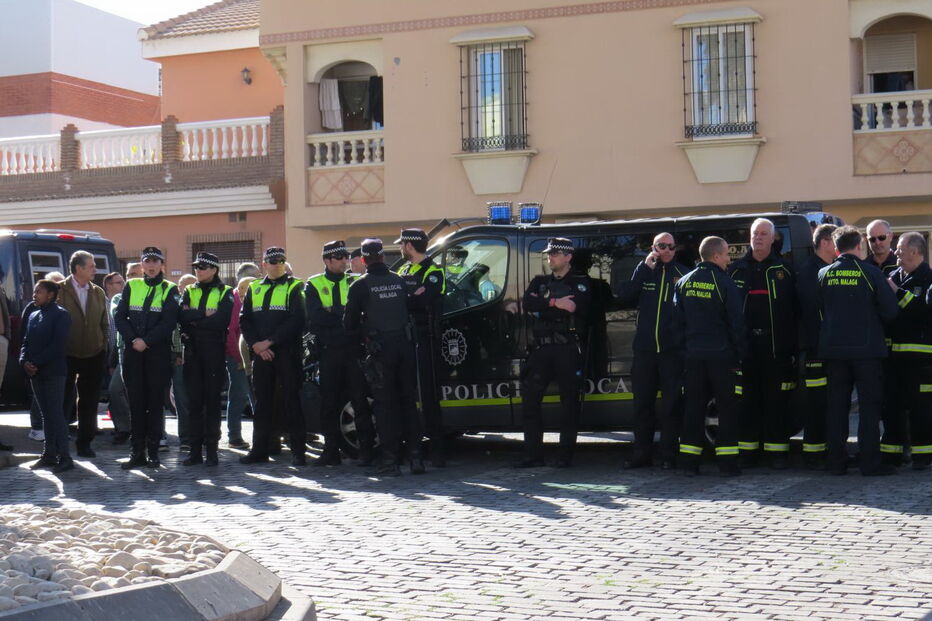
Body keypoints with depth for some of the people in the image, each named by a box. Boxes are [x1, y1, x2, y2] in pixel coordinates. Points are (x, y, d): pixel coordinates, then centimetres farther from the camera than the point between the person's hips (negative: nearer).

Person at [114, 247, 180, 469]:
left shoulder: (170, 290, 4)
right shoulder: (131, 286, 12)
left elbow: (169, 321, -7)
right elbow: (119, 316, 5)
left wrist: (147, 341, -15)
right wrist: (133, 340, -9)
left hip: (158, 353, -2)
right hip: (133, 352, 2)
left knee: (155, 403, 0)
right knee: (136, 403, 3)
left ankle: (153, 452, 5)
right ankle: (137, 452, 6)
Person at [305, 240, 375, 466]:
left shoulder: (354, 282, 12)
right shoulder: (314, 285, 9)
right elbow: (315, 317, -6)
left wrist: (332, 316, -13)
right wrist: (345, 317, -11)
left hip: (354, 349, 0)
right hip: (328, 352, 0)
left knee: (360, 400, -2)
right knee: (329, 403, 4)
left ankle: (366, 450, 1)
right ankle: (331, 451, 11)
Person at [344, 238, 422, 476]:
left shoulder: (360, 286, -5)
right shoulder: (400, 281, 7)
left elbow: (350, 323, -1)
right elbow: (411, 310, 13)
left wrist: (364, 338, 16)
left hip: (380, 349, -3)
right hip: (405, 345, 4)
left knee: (385, 404, 1)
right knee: (408, 401, 10)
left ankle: (389, 459, 0)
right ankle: (415, 456, 10)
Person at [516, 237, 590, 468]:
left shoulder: (580, 283, 8)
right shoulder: (539, 282, 20)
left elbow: (578, 308, -13)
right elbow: (528, 304, -1)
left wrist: (543, 308, -9)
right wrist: (555, 303, -14)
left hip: (569, 348, -4)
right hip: (542, 347, 4)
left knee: (569, 401, -3)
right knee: (530, 398, -2)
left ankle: (565, 455, 2)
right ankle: (533, 454, 3)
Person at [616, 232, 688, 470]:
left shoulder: (682, 273, 5)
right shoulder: (643, 272, 12)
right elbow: (624, 298, -2)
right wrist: (644, 268, -7)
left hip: (673, 350, -3)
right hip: (645, 349, 3)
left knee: (671, 405, 0)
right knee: (642, 403, 7)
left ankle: (669, 456, 6)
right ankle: (640, 453, 14)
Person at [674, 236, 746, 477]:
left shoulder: (683, 283, 7)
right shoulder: (725, 284, -9)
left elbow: (678, 320, 10)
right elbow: (737, 322, -8)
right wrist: (740, 354, -2)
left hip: (694, 356, 5)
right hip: (722, 356, -5)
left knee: (694, 407, 8)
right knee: (728, 409, 2)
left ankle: (689, 461, 6)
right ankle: (727, 462, -1)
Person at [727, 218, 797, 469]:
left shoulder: (783, 270, 7)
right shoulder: (737, 270, 12)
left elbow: (793, 310, 2)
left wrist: (792, 345, -5)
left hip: (775, 346, -2)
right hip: (744, 344, 2)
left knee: (776, 399, -1)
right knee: (746, 400, 4)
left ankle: (777, 450, 4)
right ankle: (747, 450, 11)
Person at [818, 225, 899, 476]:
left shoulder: (824, 274, 2)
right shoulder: (871, 272, -7)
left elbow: (817, 310, 9)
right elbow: (890, 310, -7)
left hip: (833, 349, 3)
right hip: (867, 349, -3)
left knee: (836, 405, 9)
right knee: (870, 405, 2)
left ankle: (837, 461, 9)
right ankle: (870, 462, 0)